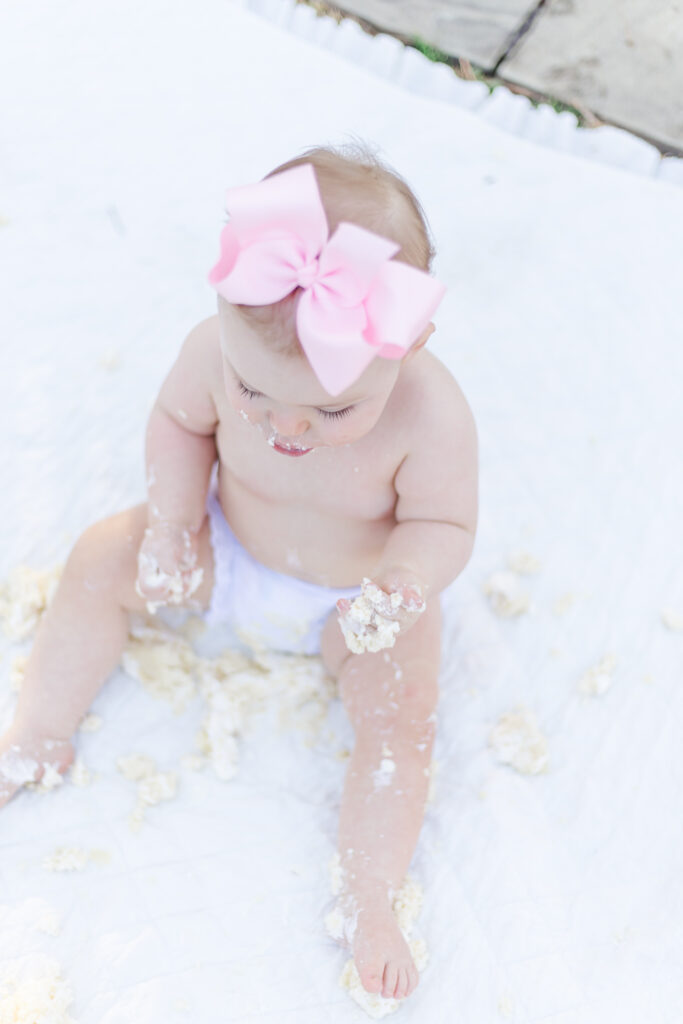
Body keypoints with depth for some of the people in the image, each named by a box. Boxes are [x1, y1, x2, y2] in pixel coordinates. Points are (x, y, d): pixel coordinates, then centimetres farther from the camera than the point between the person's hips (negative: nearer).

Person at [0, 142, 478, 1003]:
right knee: (101, 559, -6)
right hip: (226, 548, 3)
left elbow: (444, 525, -19)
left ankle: (368, 902, -3)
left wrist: (407, 577, -40)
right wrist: (171, 522, -17)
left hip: (357, 598, -3)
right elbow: (177, 421, -6)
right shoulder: (218, 349, -28)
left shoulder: (432, 417, -35)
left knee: (401, 714, -20)